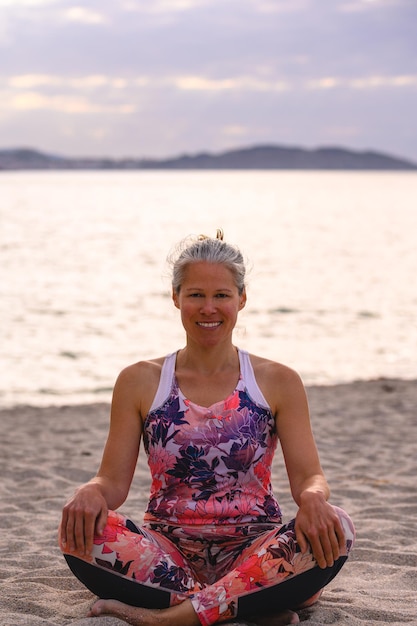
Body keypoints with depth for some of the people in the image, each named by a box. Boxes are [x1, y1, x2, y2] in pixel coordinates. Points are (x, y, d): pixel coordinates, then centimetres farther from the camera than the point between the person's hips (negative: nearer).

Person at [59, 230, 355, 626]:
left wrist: (312, 498, -25)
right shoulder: (140, 382, 8)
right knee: (80, 528, -29)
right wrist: (90, 492, -21)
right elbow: (114, 480, 4)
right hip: (168, 551, 0)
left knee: (334, 528, -30)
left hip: (251, 549, 0)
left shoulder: (278, 382, 7)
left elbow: (308, 476, 1)